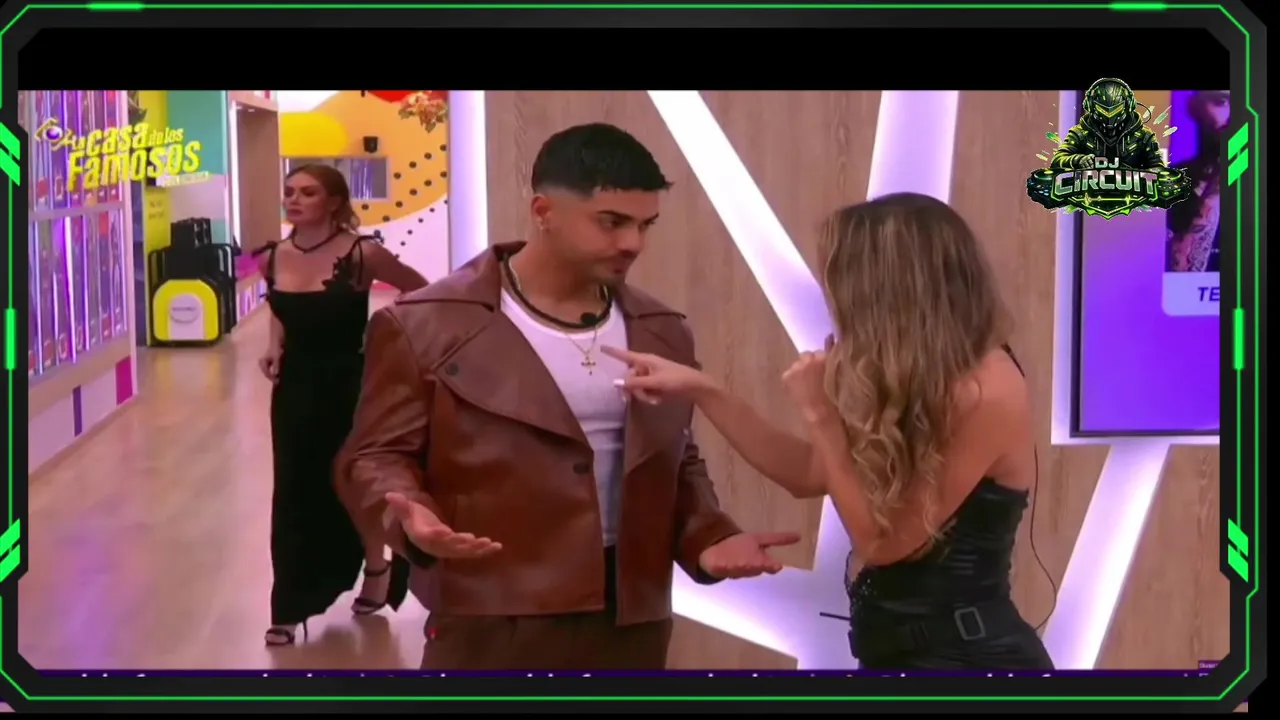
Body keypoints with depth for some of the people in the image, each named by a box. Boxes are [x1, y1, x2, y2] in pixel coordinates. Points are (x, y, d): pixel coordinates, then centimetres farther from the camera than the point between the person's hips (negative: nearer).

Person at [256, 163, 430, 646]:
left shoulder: (361, 254, -17)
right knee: (295, 492, 6)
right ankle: (291, 607, 13)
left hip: (349, 387, -4)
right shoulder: (272, 258, -3)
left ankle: (377, 574, 38)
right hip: (295, 389, 4)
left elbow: (421, 291, -5)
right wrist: (275, 347, 3)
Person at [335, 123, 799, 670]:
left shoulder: (662, 332, 12)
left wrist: (709, 536, -1)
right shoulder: (426, 326, -4)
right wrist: (411, 517, -25)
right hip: (493, 622, -5)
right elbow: (374, 456, -3)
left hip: (630, 618, 5)